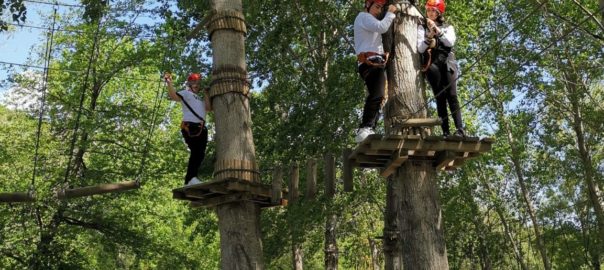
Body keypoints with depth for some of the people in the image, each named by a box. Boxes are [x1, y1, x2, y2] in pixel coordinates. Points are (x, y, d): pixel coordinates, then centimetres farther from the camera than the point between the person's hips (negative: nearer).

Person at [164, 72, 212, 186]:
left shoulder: (201, 99, 30)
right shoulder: (186, 93, 11)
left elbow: (209, 108, 13)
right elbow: (173, 96, -8)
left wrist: (206, 94, 14)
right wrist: (169, 83, -20)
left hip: (201, 128, 7)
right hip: (189, 126, -7)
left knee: (200, 154, 3)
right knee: (196, 152, -18)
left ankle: (191, 178, 5)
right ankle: (190, 178, -20)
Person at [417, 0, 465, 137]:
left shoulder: (448, 27, 16)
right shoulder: (422, 27, 14)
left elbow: (450, 42, -4)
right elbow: (420, 49, 1)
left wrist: (437, 30, -11)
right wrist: (430, 35, -14)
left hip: (447, 62, 0)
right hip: (432, 64, 0)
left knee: (452, 96, -13)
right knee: (440, 97, -9)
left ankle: (460, 129, -20)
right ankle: (445, 132, -13)